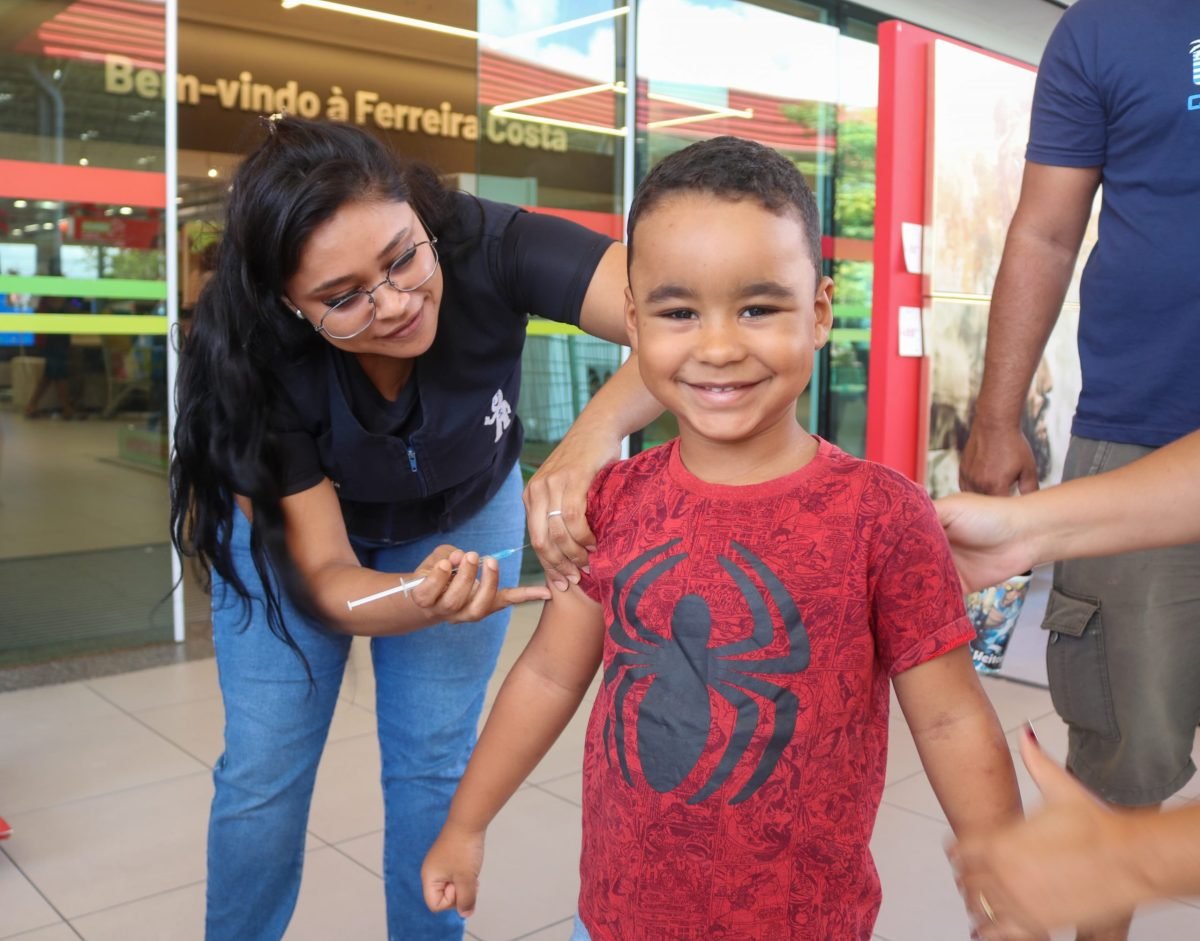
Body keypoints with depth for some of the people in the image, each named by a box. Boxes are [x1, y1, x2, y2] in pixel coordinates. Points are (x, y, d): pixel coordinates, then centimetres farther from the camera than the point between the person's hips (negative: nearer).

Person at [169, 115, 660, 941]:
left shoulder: (487, 248, -35)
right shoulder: (257, 359, -33)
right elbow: (327, 580, -30)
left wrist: (597, 432, -63)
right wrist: (425, 600, -51)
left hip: (464, 517, 1)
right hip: (296, 527, 0)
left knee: (434, 763, 4)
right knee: (263, 770, 2)